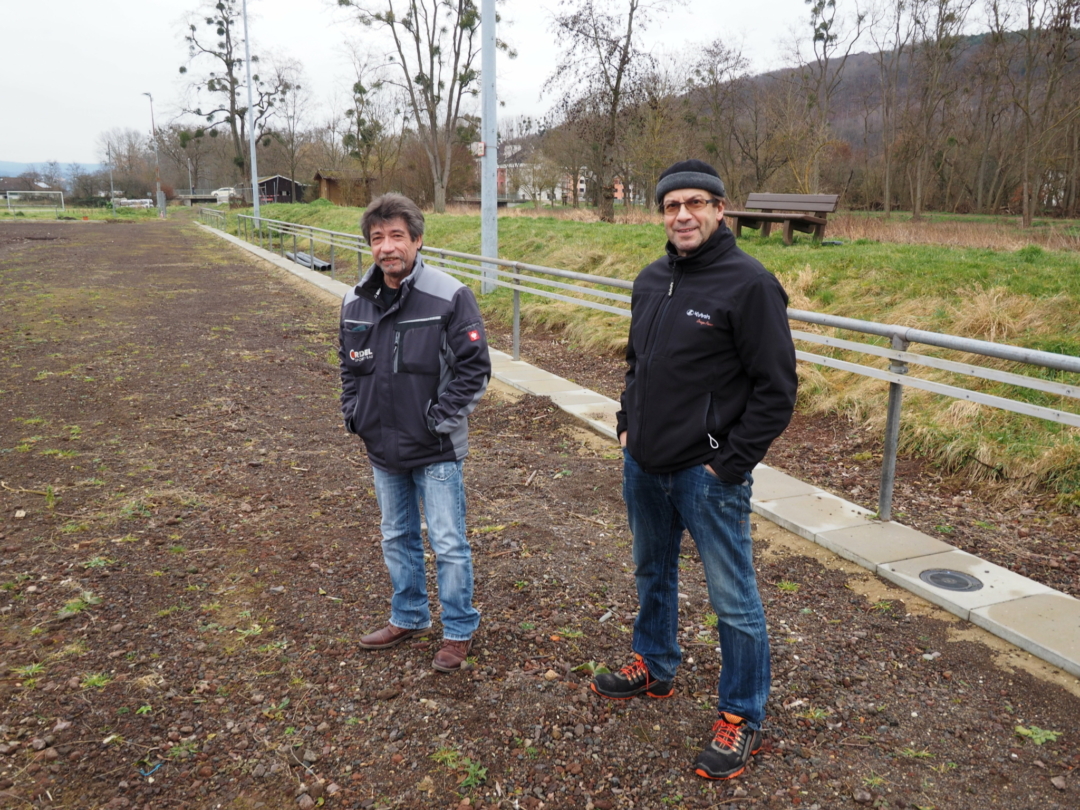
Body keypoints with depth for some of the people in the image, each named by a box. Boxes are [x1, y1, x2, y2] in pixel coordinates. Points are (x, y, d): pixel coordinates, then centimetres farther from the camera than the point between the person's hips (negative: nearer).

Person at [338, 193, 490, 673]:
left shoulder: (449, 297, -15)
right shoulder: (356, 302, 3)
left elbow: (474, 366, -12)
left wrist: (441, 418, -14)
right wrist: (352, 412, 6)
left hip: (436, 450, -5)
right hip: (383, 449, 6)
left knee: (449, 544, 4)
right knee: (397, 538, 20)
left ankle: (459, 630, 24)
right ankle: (408, 617, 39)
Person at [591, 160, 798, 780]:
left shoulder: (750, 283, -14)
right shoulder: (651, 280, 8)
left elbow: (777, 389, -15)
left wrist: (730, 464, -15)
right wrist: (628, 425, 10)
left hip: (709, 474, -7)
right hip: (644, 466, 7)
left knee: (734, 601, 5)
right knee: (652, 574, 23)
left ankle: (743, 717, 24)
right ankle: (655, 668, 46)